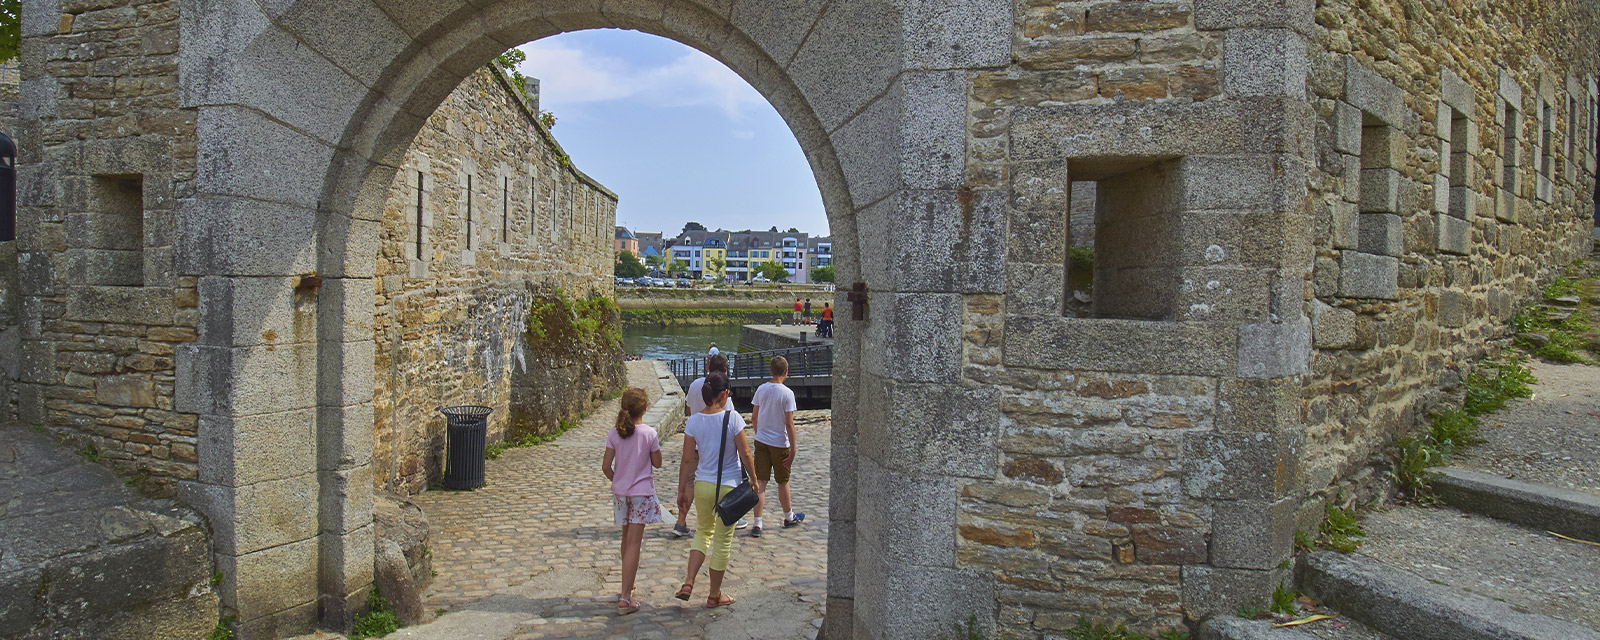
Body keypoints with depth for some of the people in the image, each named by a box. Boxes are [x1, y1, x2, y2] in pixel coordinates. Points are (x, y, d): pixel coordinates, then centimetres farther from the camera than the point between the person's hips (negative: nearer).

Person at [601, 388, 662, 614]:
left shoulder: (614, 434, -3)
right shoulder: (649, 433, -12)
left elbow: (606, 466, -2)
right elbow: (657, 463, -4)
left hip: (620, 492, 4)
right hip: (642, 492, -4)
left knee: (626, 538, 21)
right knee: (633, 543, -4)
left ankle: (628, 585, 37)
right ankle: (625, 598, -7)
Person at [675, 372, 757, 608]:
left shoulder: (693, 421, -5)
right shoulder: (732, 418, -13)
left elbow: (687, 460, -1)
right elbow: (745, 454, -9)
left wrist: (682, 490, 8)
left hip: (702, 485, 3)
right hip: (729, 487, -3)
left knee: (703, 532, 24)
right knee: (723, 541, 11)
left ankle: (688, 583, 9)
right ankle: (714, 595, 22)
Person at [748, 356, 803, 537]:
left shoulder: (761, 389, 0)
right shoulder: (787, 393, -14)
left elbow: (754, 417, 7)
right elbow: (789, 423, -14)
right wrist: (793, 448, -8)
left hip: (761, 441, 4)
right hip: (780, 443, -4)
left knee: (760, 482, 3)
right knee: (783, 482, 14)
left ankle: (757, 524, -1)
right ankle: (789, 517, 33)